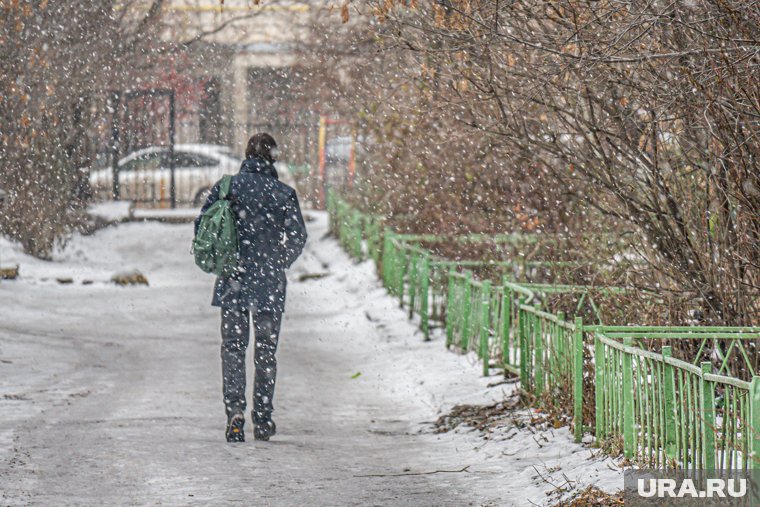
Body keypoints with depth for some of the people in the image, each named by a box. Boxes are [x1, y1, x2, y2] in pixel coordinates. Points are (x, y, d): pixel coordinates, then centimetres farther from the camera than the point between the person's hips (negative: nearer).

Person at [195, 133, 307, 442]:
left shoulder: (226, 187, -1)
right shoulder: (283, 194, -6)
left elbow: (202, 226, 0)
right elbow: (298, 237, -5)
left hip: (232, 282, 1)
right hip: (269, 285, -1)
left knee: (233, 347, 8)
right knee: (266, 351, 10)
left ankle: (235, 411, -8)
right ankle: (262, 420, 12)